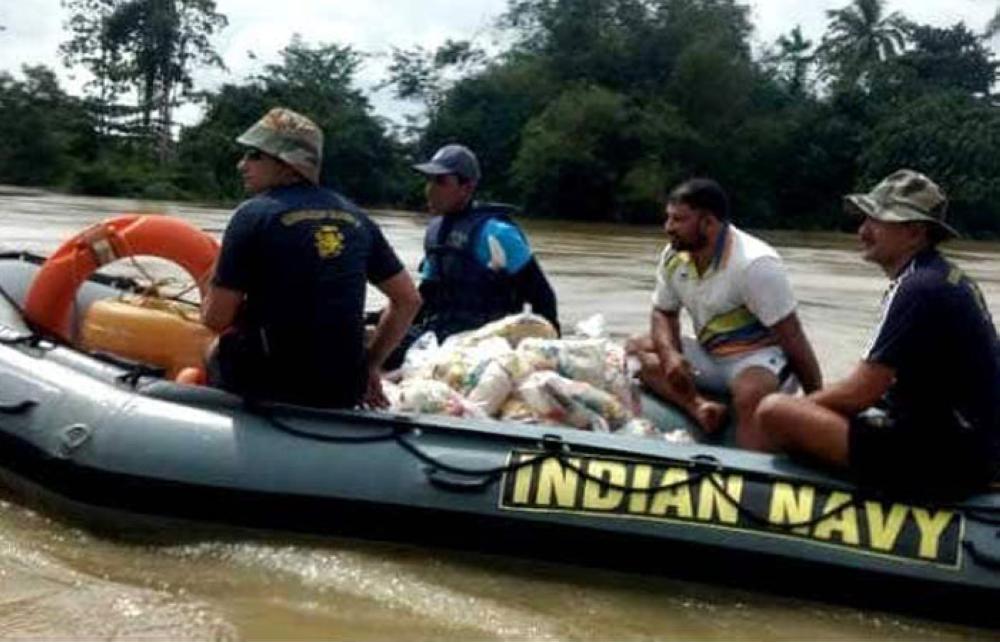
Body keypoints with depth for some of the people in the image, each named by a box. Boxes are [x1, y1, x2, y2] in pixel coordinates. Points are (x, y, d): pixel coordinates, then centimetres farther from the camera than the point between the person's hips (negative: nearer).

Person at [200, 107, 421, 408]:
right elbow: (408, 300, 11)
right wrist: (370, 364, 16)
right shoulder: (354, 217, 6)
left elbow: (216, 319, -9)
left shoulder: (254, 214, -9)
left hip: (271, 389, -5)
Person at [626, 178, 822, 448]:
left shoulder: (754, 263, -24)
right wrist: (670, 354, -15)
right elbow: (663, 314, 9)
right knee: (637, 347, -8)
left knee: (751, 394, -40)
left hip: (761, 356, -7)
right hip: (709, 356, 8)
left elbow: (792, 338, -21)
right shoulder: (673, 257, -3)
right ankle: (699, 406, -26)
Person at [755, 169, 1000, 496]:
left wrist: (796, 408, -1)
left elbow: (859, 393, -18)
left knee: (774, 412, -18)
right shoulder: (947, 276, 13)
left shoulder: (917, 288, -18)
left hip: (942, 456, -10)